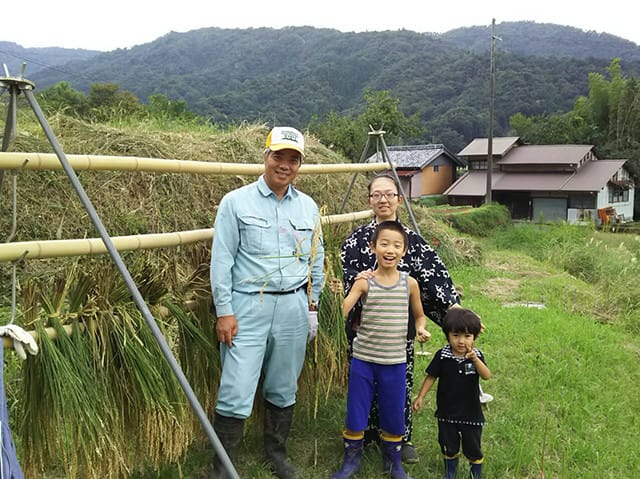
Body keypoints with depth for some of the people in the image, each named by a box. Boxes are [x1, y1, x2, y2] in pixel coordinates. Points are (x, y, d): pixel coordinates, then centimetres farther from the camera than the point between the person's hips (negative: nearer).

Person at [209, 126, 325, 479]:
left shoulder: (308, 207, 9)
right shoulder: (236, 202, -3)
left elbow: (316, 258, 17)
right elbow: (222, 260, -5)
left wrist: (311, 301, 15)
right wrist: (224, 311, -8)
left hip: (293, 308, 4)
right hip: (248, 306, -4)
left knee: (283, 390, 15)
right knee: (236, 393, -5)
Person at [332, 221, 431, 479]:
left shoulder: (410, 283, -2)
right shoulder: (364, 282, -7)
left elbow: (419, 315, 12)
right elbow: (340, 313, -16)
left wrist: (421, 328, -8)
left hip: (395, 362, 1)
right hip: (363, 359, -1)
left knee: (394, 415, 13)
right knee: (355, 412, 10)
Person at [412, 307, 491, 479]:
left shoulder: (476, 355, -10)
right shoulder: (442, 355, -11)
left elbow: (487, 376, -24)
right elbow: (431, 377, -3)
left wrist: (474, 359, -39)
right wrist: (420, 396, -6)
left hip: (471, 412, 0)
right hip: (447, 412, 1)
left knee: (473, 448, 13)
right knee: (449, 446, 17)